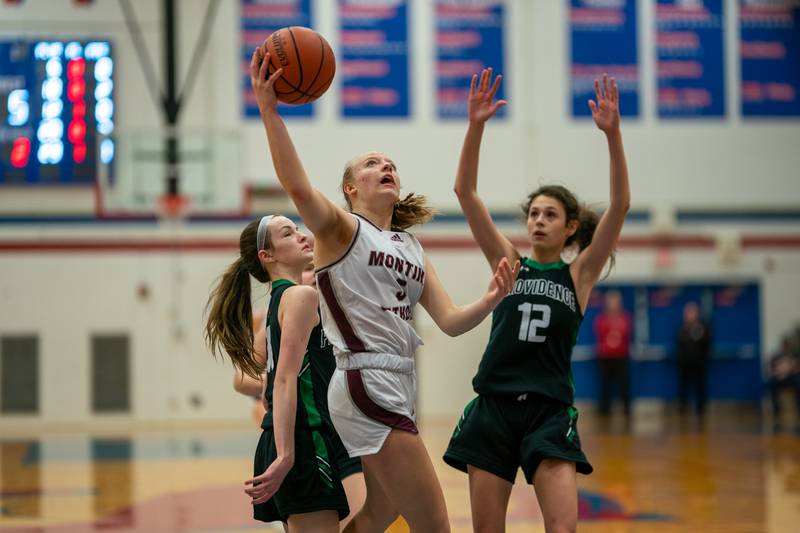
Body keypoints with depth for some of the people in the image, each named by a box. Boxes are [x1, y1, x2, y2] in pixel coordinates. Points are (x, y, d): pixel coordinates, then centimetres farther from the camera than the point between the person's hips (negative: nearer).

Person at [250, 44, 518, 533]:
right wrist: (268, 110, -31)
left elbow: (450, 320, 11)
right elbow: (297, 186, -22)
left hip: (399, 389, 8)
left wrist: (491, 301, -10)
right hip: (367, 385, -8)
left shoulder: (412, 248, 21)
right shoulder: (341, 228, 0)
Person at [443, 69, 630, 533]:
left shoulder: (580, 274, 5)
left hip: (550, 410, -2)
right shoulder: (508, 263, 9)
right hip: (494, 406, 2)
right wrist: (476, 126, -13)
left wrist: (613, 134, -19)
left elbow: (621, 205, -8)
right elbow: (465, 191, 0)